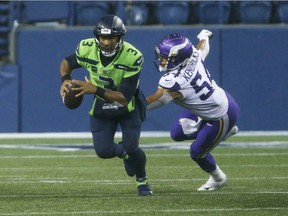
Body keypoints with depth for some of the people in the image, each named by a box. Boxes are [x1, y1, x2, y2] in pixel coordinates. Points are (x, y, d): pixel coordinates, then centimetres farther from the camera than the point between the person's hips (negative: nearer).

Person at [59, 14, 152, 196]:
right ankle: (124, 154, 31)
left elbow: (124, 98, -34)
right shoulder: (87, 49, -23)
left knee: (131, 147, -12)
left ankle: (142, 181, 21)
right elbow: (67, 62, 1)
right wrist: (65, 79, -21)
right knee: (103, 151, -7)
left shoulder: (132, 57, -32)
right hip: (101, 106, 3)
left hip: (128, 106, -3)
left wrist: (95, 90, -46)